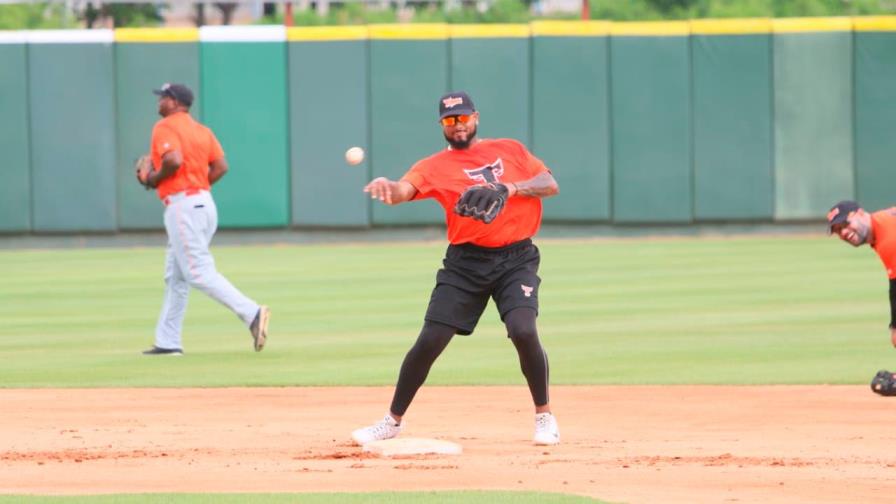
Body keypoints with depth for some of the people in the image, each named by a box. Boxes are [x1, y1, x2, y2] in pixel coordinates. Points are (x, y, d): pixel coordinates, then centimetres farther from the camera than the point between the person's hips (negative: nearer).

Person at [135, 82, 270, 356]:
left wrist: (152, 179, -8)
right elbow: (220, 166, 8)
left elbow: (173, 160, -24)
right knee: (175, 277, 16)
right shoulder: (202, 130, 15)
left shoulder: (165, 127, -8)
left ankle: (252, 313, -26)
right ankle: (168, 342, 19)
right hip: (204, 202, 9)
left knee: (199, 273, -12)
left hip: (182, 207, -9)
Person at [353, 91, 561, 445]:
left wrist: (510, 188, -16)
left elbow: (551, 185, 2)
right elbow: (403, 191, -14)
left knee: (523, 331, -21)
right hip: (465, 262, 1)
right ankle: (392, 421, 12)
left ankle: (544, 416, 0)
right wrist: (387, 189, -39)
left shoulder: (510, 150, 10)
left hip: (515, 259, -1)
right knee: (429, 341, -5)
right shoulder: (436, 166, 4)